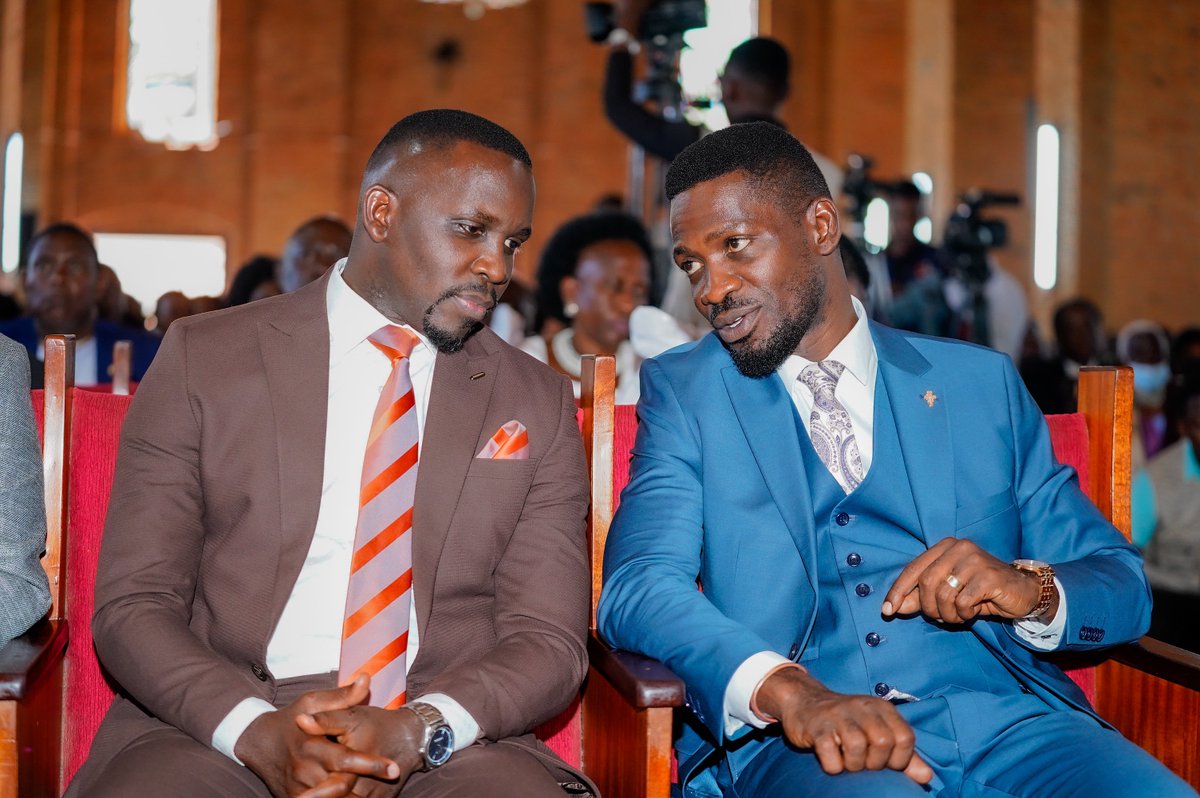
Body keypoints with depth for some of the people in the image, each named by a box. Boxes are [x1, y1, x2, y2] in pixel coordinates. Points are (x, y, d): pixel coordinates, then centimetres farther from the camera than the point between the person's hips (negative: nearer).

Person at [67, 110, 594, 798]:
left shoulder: (539, 405, 10)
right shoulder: (203, 359, 5)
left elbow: (548, 638, 4)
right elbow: (133, 605, 1)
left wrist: (420, 729, -15)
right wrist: (256, 731, -17)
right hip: (216, 725, 0)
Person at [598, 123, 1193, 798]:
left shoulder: (981, 383, 17)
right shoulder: (683, 390, 13)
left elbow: (1124, 585, 16)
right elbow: (639, 585, -4)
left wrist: (1031, 591, -8)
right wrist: (787, 690, -23)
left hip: (1007, 715, 2)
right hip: (793, 739, -2)